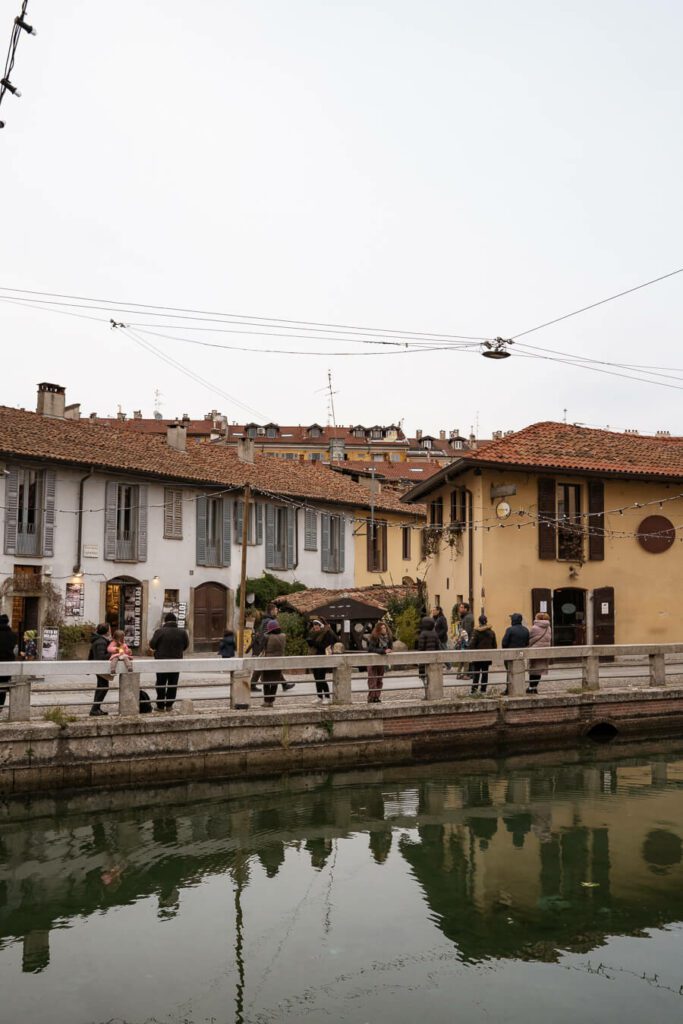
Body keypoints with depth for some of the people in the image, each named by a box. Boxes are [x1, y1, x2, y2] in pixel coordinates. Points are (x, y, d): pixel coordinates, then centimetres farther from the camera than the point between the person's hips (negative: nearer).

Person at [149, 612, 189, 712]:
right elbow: (186, 646, 6)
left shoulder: (160, 631, -13)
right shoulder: (182, 632, -4)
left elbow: (152, 645, -7)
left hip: (162, 661, -2)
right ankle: (169, 705, 13)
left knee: (161, 683, 6)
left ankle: (160, 705, 8)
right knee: (173, 684, 11)